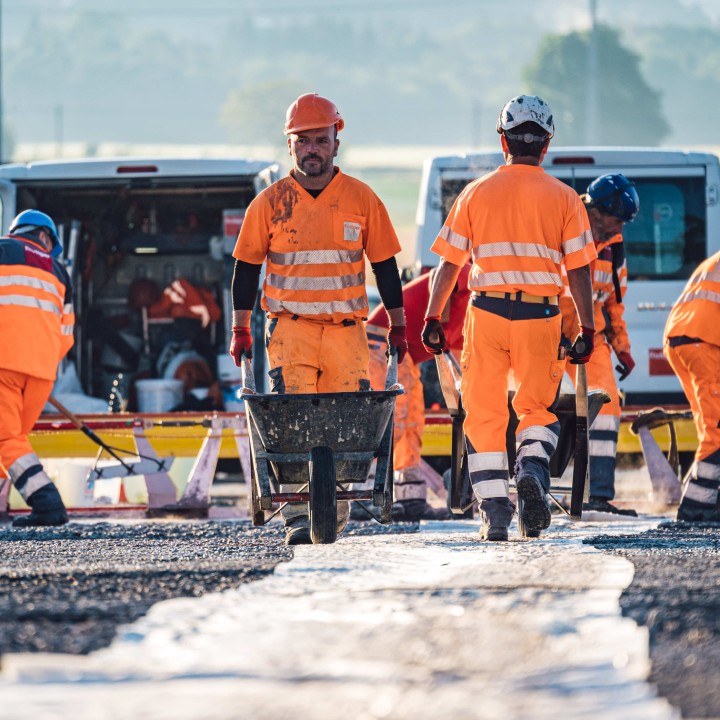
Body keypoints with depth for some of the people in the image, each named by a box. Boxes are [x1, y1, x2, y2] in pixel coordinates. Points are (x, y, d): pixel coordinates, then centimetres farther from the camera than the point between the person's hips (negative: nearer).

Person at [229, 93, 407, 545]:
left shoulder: (361, 199, 5)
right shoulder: (270, 203, 4)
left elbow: (385, 266, 11)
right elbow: (246, 268, 10)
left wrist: (398, 326, 9)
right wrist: (240, 330, 6)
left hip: (346, 329, 1)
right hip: (290, 326, -1)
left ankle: (335, 516, 14)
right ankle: (299, 517, -15)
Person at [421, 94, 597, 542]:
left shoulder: (476, 194, 5)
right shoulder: (564, 198, 2)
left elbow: (449, 264, 4)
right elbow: (579, 270, -2)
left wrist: (433, 319, 11)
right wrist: (587, 329, 2)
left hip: (486, 312, 0)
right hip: (540, 317, 0)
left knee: (485, 413, 7)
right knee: (538, 407, 14)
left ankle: (495, 509, 0)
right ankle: (533, 467, -15)